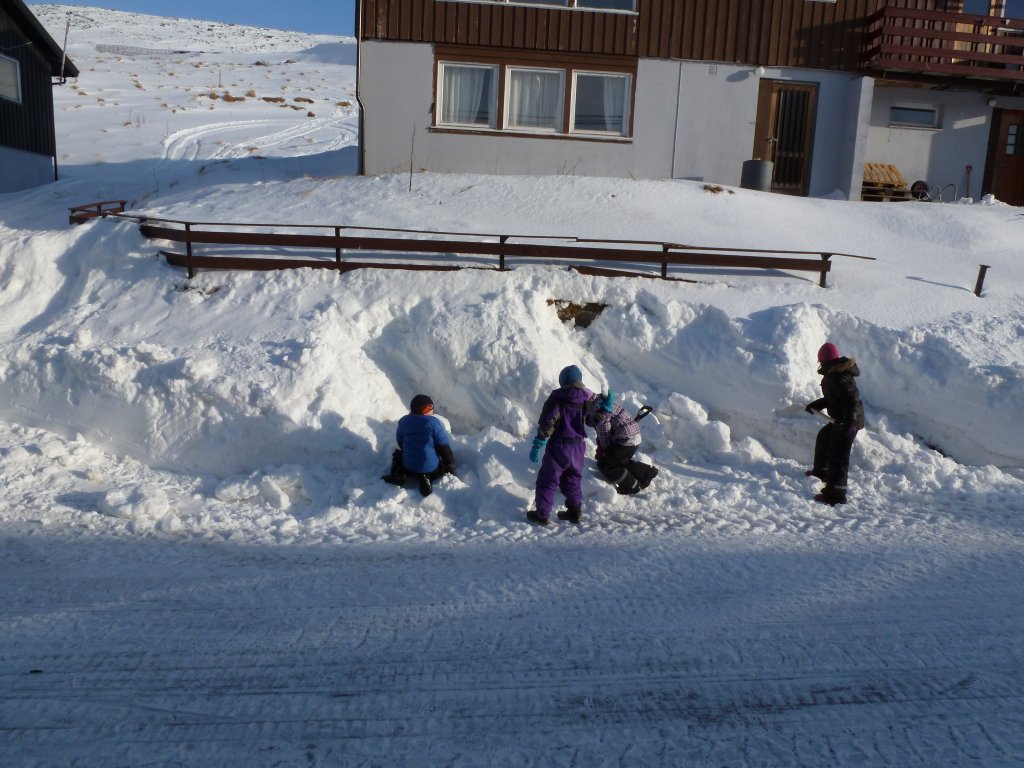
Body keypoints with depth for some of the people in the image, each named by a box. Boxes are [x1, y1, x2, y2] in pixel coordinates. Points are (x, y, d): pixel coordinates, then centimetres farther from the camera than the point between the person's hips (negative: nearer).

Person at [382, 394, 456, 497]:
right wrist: (451, 468, -1)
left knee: (398, 454, 33)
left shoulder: (403, 421, 0)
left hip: (408, 466, 4)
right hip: (431, 468, -4)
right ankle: (427, 478, -5)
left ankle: (399, 474, 0)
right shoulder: (434, 422, -13)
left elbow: (400, 443, 13)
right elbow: (444, 447, -12)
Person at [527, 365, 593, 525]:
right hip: (579, 447, 5)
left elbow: (546, 424, -16)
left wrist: (537, 446, -13)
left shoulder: (556, 399, -14)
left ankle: (542, 515, 9)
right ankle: (575, 511, 27)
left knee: (547, 481, 6)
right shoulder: (588, 399, -1)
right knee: (573, 479, 21)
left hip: (559, 446, -5)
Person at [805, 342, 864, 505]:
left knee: (837, 457, -7)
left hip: (847, 422, -11)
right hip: (843, 420, 11)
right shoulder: (836, 373, 9)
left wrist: (849, 422, -32)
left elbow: (852, 399, -29)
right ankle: (821, 471, 48)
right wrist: (815, 405, 19)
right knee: (823, 438, 30)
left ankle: (835, 495, -4)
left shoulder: (836, 378, -23)